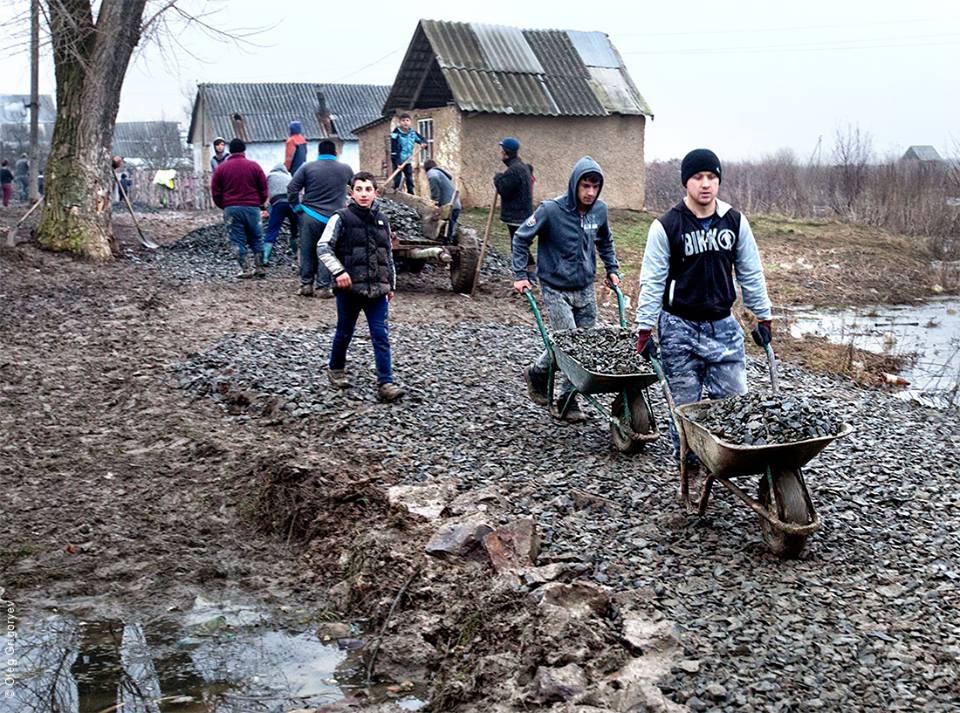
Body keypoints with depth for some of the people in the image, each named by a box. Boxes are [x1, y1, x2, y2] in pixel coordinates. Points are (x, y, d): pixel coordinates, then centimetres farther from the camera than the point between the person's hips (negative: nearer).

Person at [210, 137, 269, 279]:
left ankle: (246, 270, 1)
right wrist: (260, 203, 19)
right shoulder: (254, 166, 1)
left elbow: (215, 192, 5)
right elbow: (263, 188, 4)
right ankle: (260, 269, 13)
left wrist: (223, 206, 19)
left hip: (232, 209, 0)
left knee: (239, 241, 5)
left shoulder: (221, 168, 4)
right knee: (256, 239, 12)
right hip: (252, 208, 0)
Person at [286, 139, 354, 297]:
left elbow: (291, 188, -3)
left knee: (307, 251, 10)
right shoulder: (345, 169, 6)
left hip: (309, 215, 0)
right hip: (333, 218, 0)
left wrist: (296, 207, 5)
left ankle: (306, 284, 12)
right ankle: (324, 287, 2)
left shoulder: (307, 167, 1)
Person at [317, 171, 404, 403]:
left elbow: (389, 255, 18)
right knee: (345, 331, 12)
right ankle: (336, 369, 35)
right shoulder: (342, 218, -5)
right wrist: (338, 271, -20)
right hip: (350, 288, -3)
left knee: (381, 335, -3)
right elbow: (323, 247, -10)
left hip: (377, 288, 3)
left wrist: (391, 284, 17)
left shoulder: (382, 220, 10)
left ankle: (385, 383, -5)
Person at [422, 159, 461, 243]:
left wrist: (435, 200, -21)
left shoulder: (432, 172, 1)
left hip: (448, 207, -9)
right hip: (456, 206, 9)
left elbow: (434, 178, -26)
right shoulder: (442, 172, 30)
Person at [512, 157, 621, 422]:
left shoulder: (600, 209, 0)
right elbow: (521, 238, -6)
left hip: (586, 289, 5)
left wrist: (612, 269, 14)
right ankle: (537, 373, 19)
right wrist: (520, 275, -8)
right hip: (556, 289, -5)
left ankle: (567, 401, 18)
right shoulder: (551, 210, -16)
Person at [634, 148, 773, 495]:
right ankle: (690, 468, 17)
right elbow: (652, 281, -7)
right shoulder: (666, 226, -9)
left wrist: (763, 317, 11)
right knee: (685, 405, 2)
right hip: (679, 327, -3)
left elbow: (751, 273, 10)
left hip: (723, 325, 3)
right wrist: (645, 329, -9)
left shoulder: (735, 222, 2)